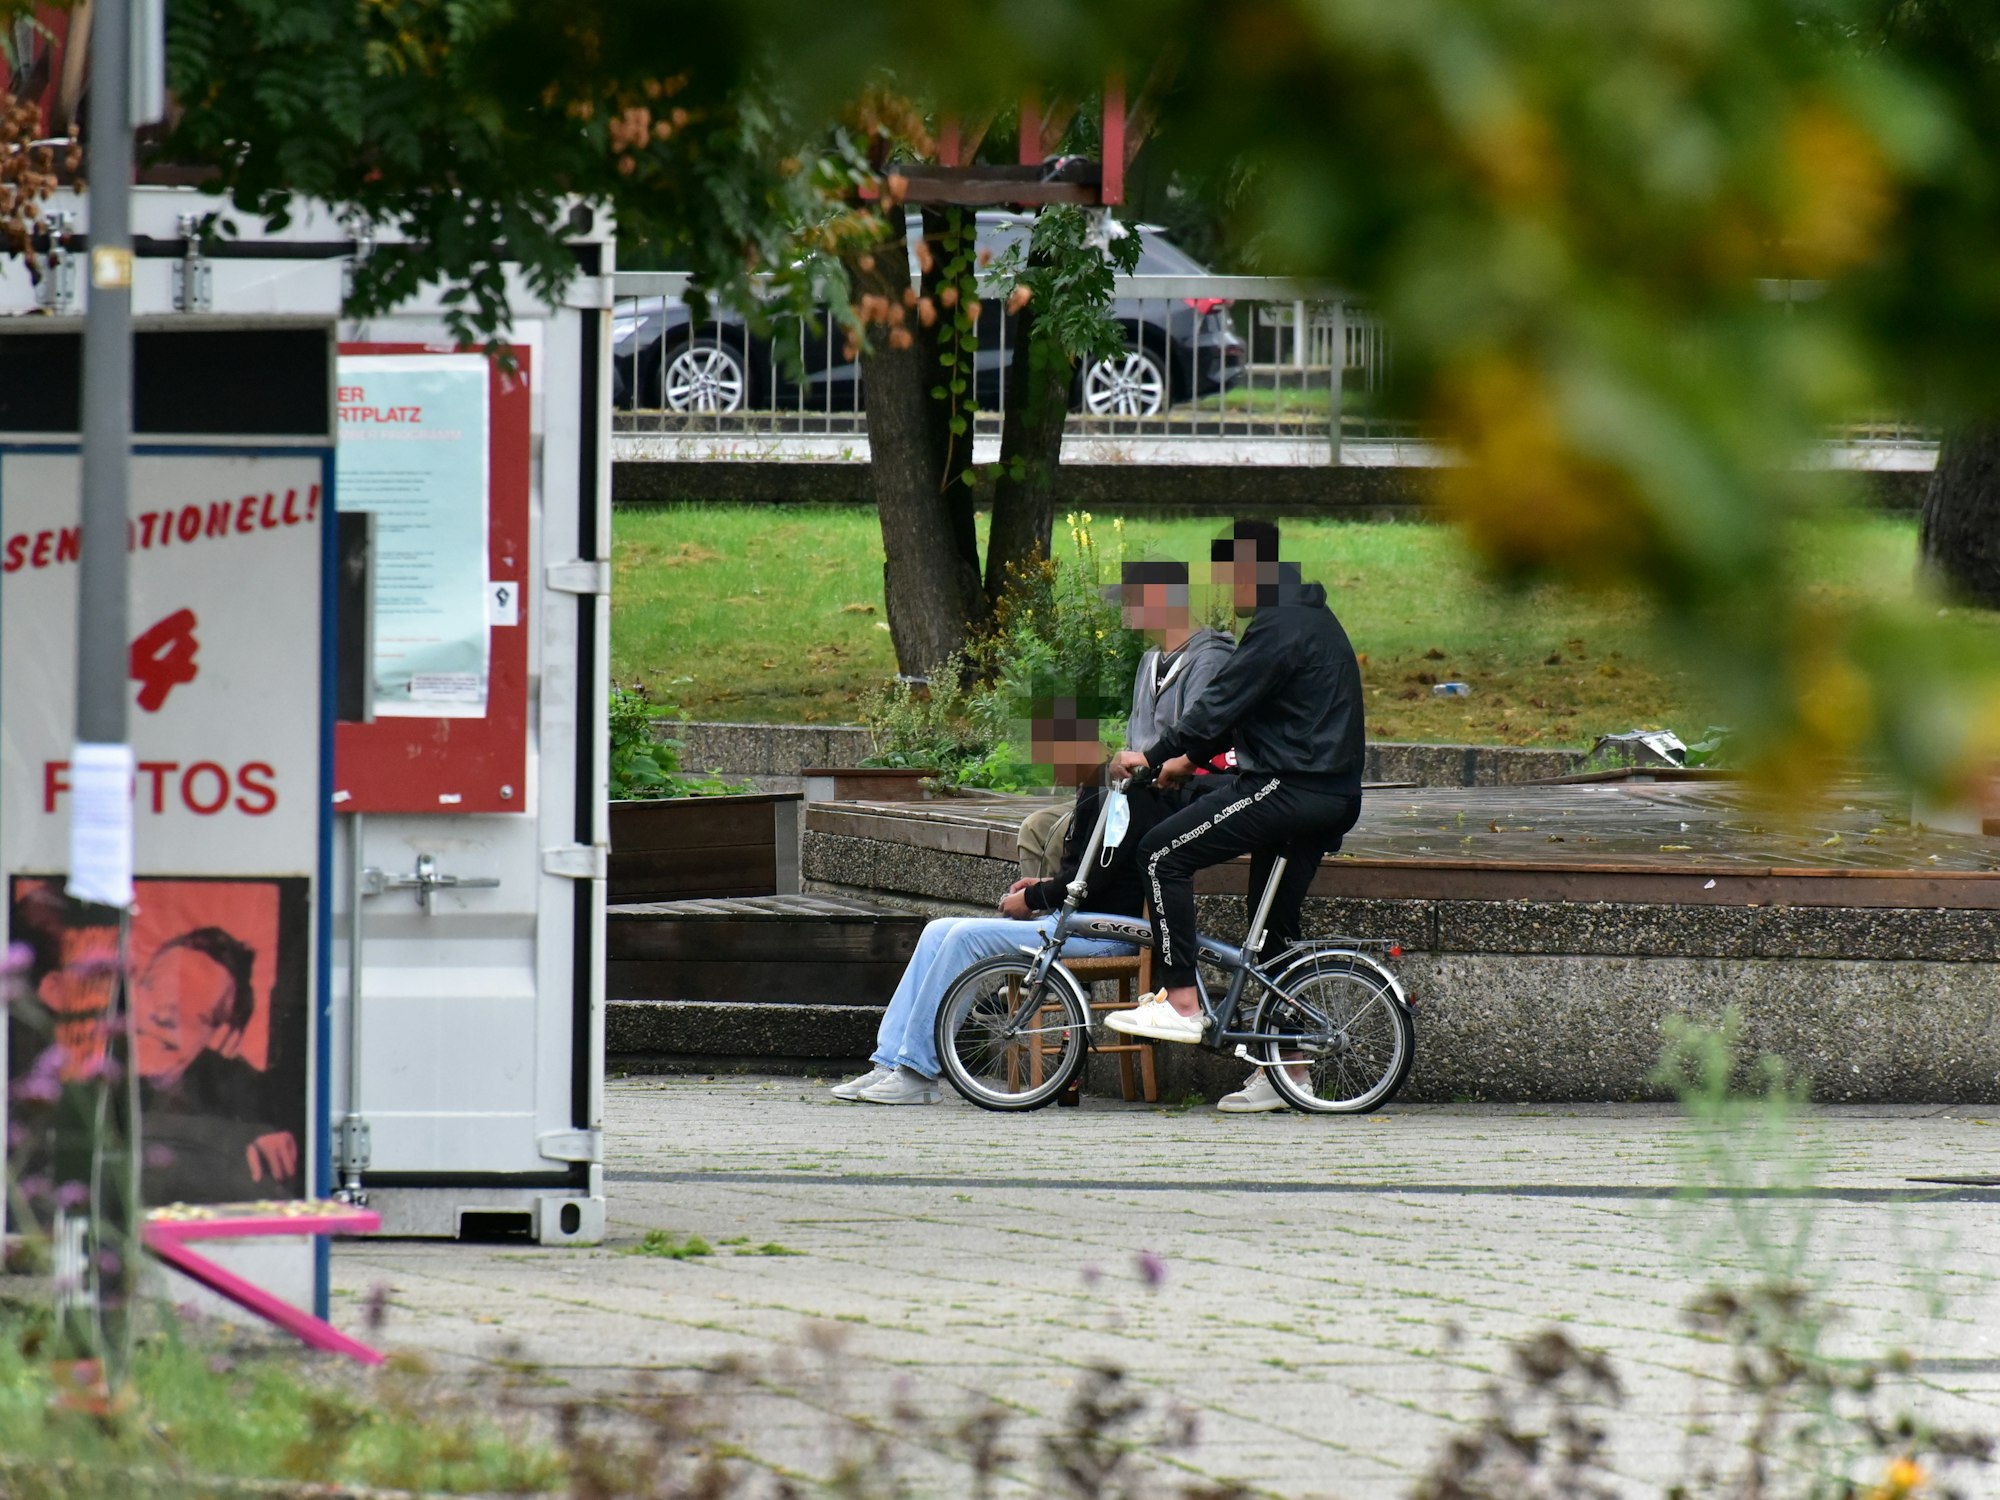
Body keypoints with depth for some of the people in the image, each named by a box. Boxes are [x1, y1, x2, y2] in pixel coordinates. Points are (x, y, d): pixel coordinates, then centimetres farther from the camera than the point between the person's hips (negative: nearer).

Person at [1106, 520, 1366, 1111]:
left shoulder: (1280, 628, -14)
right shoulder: (1311, 620, 20)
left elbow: (1222, 703, -17)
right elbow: (1239, 707, 27)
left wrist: (1155, 754, -8)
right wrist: (1191, 758, 27)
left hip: (1290, 790, -10)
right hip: (1331, 796, 10)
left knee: (1162, 852, -9)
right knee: (1277, 923, 15)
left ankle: (1181, 1002, -13)